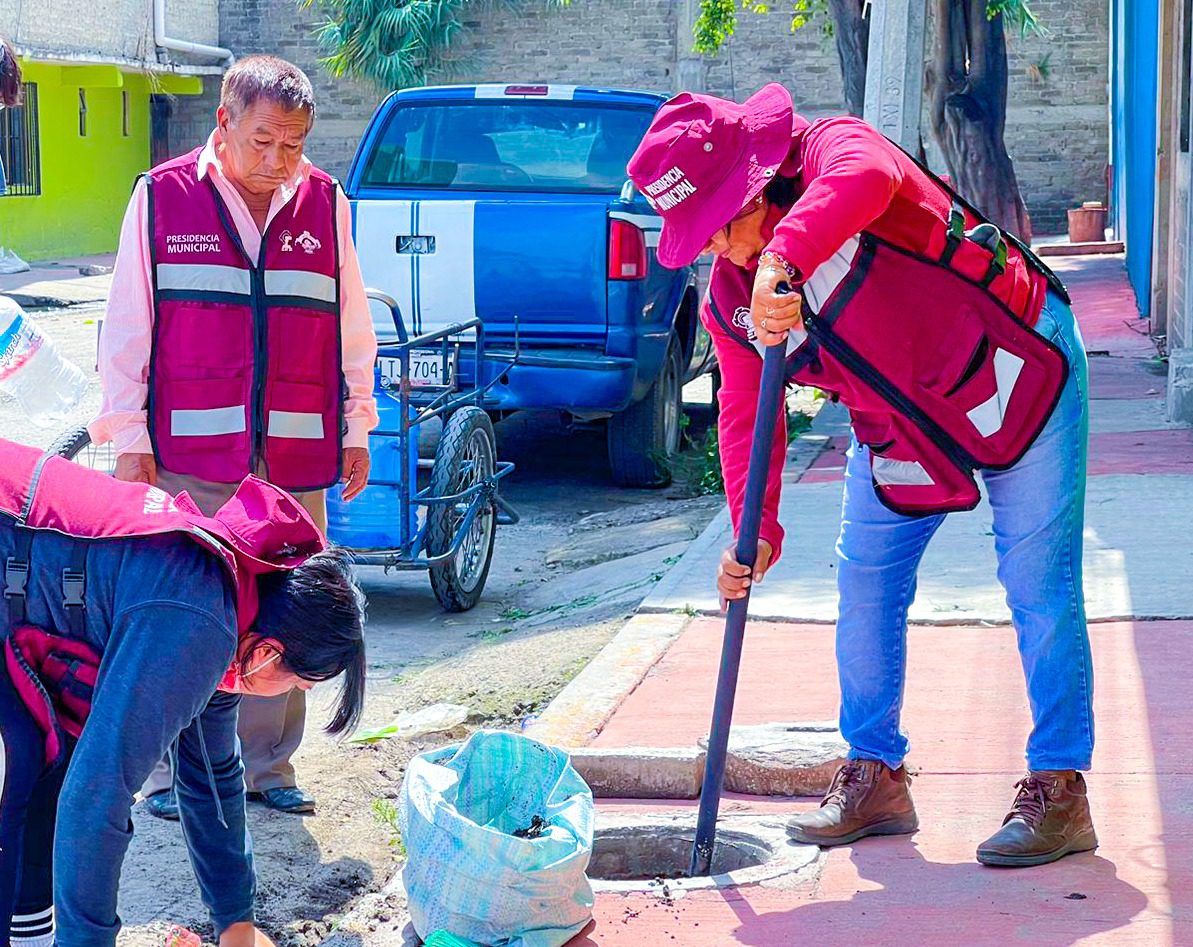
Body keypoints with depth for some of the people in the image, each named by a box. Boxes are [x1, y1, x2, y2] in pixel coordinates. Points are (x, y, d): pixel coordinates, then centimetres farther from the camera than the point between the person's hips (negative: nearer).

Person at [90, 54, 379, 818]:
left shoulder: (325, 202, 8)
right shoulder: (162, 196, 1)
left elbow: (352, 326, 14)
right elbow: (127, 328, 2)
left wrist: (357, 428, 12)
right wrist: (129, 438, -1)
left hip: (297, 456, 2)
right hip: (190, 455, -2)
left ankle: (268, 763, 18)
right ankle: (175, 770, 12)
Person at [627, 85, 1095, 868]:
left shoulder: (834, 153, -25)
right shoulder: (728, 298, -6)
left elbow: (865, 177, -51)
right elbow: (746, 415, -2)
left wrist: (779, 257, -65)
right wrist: (755, 532, -13)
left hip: (1020, 375, -6)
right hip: (899, 430, 7)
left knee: (1040, 591, -7)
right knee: (865, 585, 5)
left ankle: (1060, 790, 2)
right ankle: (875, 775, 19)